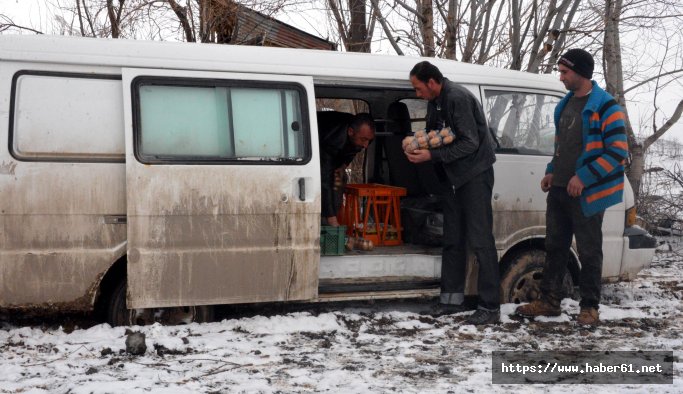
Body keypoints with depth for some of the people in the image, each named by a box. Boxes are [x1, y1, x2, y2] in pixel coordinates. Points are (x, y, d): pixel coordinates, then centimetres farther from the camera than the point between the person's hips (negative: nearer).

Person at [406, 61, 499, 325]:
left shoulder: (458, 98, -19)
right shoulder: (435, 102, 10)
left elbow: (470, 143, -21)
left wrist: (432, 155, -21)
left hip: (475, 174, -9)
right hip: (454, 176, 9)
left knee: (480, 240, -9)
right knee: (452, 240, 11)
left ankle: (490, 307, -6)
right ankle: (453, 299, 19)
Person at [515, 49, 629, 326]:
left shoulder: (606, 107, -12)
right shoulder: (565, 105, 14)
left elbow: (618, 152, -16)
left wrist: (584, 178, -20)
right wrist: (551, 172, 11)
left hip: (586, 193, -8)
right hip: (559, 190, 8)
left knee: (589, 252, 2)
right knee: (554, 247, 12)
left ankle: (589, 308, 12)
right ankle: (549, 301, 21)